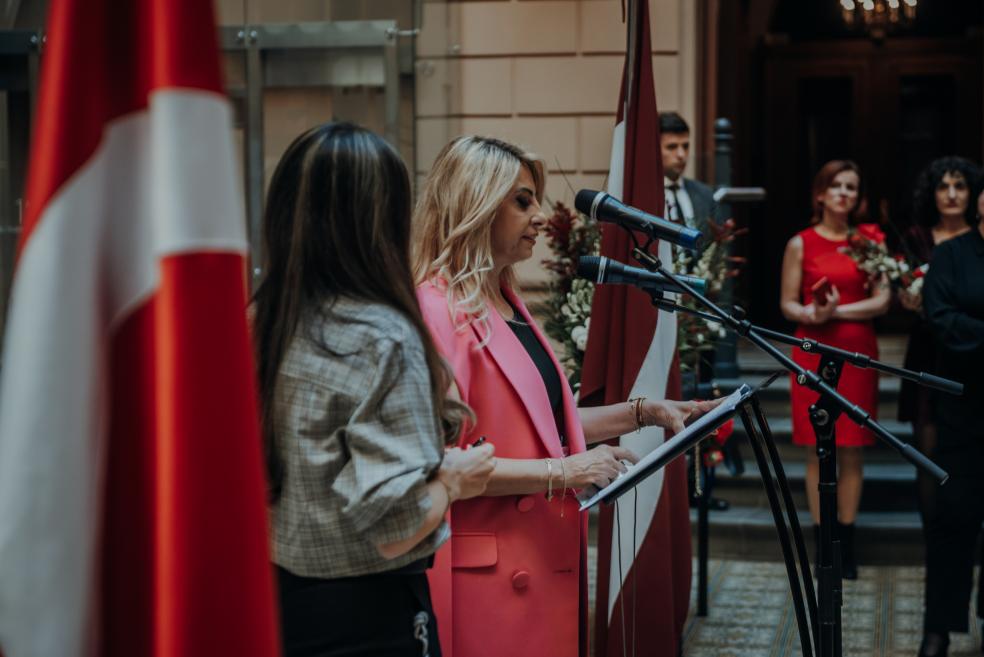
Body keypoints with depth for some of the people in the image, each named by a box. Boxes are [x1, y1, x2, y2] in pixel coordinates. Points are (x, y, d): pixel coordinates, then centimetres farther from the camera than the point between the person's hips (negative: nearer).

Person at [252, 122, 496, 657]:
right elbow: (394, 524, -23)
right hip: (366, 614, -6)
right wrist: (455, 479, -5)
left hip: (274, 591, 7)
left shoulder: (260, 320, -1)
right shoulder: (381, 338, -21)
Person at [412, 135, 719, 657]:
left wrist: (643, 412, 12)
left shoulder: (505, 302, 14)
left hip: (540, 559, 9)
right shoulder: (437, 311, -16)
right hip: (488, 569, -9)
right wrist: (562, 471, -22)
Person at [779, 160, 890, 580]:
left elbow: (882, 300, -1)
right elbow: (787, 304, 3)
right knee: (817, 451, 0)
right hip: (814, 352, 0)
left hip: (857, 353, 1)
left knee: (851, 451, 2)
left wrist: (837, 311, -12)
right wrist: (812, 313, -17)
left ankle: (847, 545, 9)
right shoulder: (801, 244, 4)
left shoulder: (869, 240, 5)